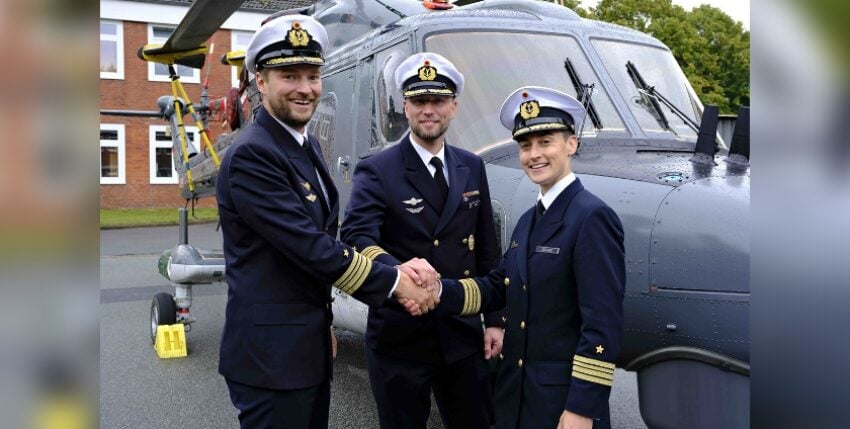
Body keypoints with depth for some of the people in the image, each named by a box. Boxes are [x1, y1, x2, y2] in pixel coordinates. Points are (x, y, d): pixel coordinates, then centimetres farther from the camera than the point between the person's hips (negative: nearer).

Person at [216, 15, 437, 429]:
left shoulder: (305, 146, 10)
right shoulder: (251, 155, -19)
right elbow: (308, 246, -24)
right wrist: (393, 282, -17)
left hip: (309, 346, 9)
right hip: (271, 354, -9)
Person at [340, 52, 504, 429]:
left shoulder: (472, 168, 7)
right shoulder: (377, 171, -9)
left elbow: (487, 251, 10)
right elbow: (356, 238, -25)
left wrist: (494, 320, 8)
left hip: (464, 335, 5)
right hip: (399, 340, -4)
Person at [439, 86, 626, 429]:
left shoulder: (592, 217, -17)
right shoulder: (529, 219, 9)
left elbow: (603, 324, -20)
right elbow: (498, 286, 7)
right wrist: (440, 290, -10)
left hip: (565, 400, -8)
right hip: (515, 391, 8)